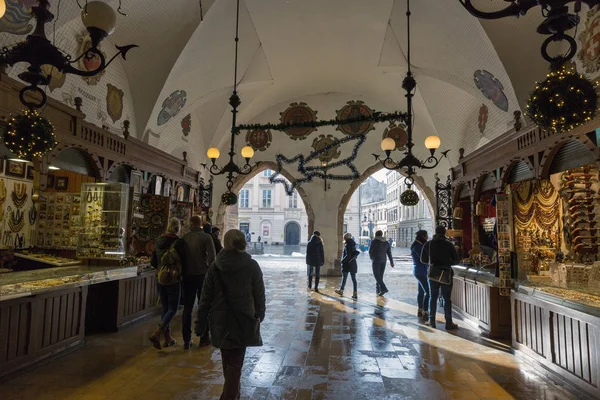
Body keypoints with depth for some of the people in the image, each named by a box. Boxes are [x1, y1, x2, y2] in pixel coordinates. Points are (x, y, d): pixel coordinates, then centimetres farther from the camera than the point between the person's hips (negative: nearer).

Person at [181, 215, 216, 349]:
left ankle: (187, 340, 11)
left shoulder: (185, 237, 3)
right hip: (202, 275, -2)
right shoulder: (206, 237, -7)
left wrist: (183, 273, 14)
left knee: (187, 308, 9)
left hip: (188, 276, 3)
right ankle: (204, 338, 14)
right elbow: (211, 258, -13)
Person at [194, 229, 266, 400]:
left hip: (220, 321, 3)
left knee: (227, 360, 22)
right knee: (235, 363, 5)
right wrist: (259, 315, 13)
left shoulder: (215, 266, -4)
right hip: (243, 321, -3)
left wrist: (200, 322, 5)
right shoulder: (252, 266, -8)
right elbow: (259, 295, -2)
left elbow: (206, 298, -2)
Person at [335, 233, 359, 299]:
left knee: (344, 277, 9)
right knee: (354, 279, 4)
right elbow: (356, 253, 12)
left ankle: (341, 290, 25)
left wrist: (343, 261, -13)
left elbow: (348, 255, -21)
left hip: (347, 264, -7)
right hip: (353, 264, 7)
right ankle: (355, 293, 2)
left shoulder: (347, 245, -15)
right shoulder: (353, 244, 9)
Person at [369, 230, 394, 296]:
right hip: (383, 261, 6)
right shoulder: (386, 243, 8)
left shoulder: (374, 242, -8)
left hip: (376, 261, -6)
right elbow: (389, 253, 3)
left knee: (376, 275, -4)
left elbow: (370, 251, -3)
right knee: (380, 275, 13)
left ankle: (384, 288, -18)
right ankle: (378, 290, 17)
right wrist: (391, 262, 2)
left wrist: (372, 258, 16)